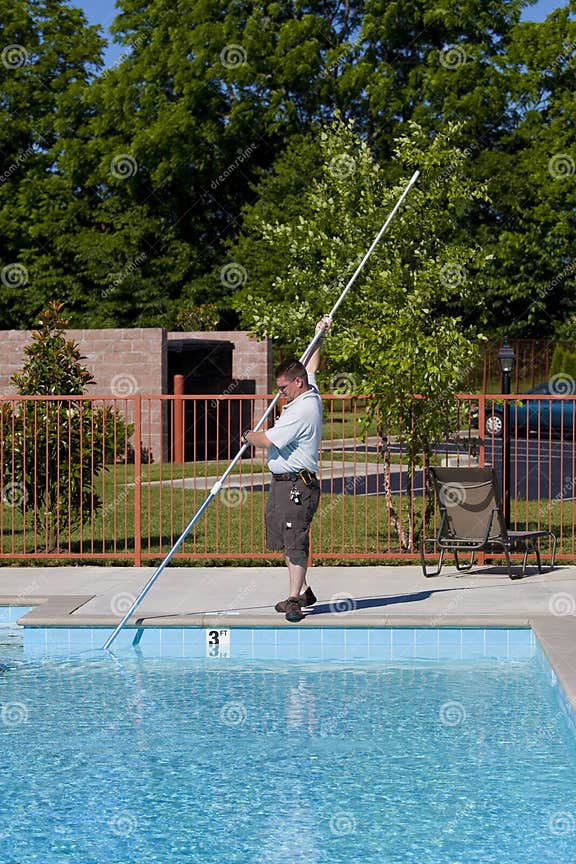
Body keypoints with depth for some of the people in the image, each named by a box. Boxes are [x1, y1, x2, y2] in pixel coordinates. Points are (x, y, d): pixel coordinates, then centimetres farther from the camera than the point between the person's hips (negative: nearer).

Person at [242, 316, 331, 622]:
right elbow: (310, 368, 35)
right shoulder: (310, 394, 14)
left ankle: (295, 598, -12)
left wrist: (248, 436, 1)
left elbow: (269, 439, -19)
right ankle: (302, 590, 22)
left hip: (298, 485, -11)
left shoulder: (301, 410, -18)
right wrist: (319, 337, 42)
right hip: (282, 482, 11)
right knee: (285, 541, 14)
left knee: (295, 541, -11)